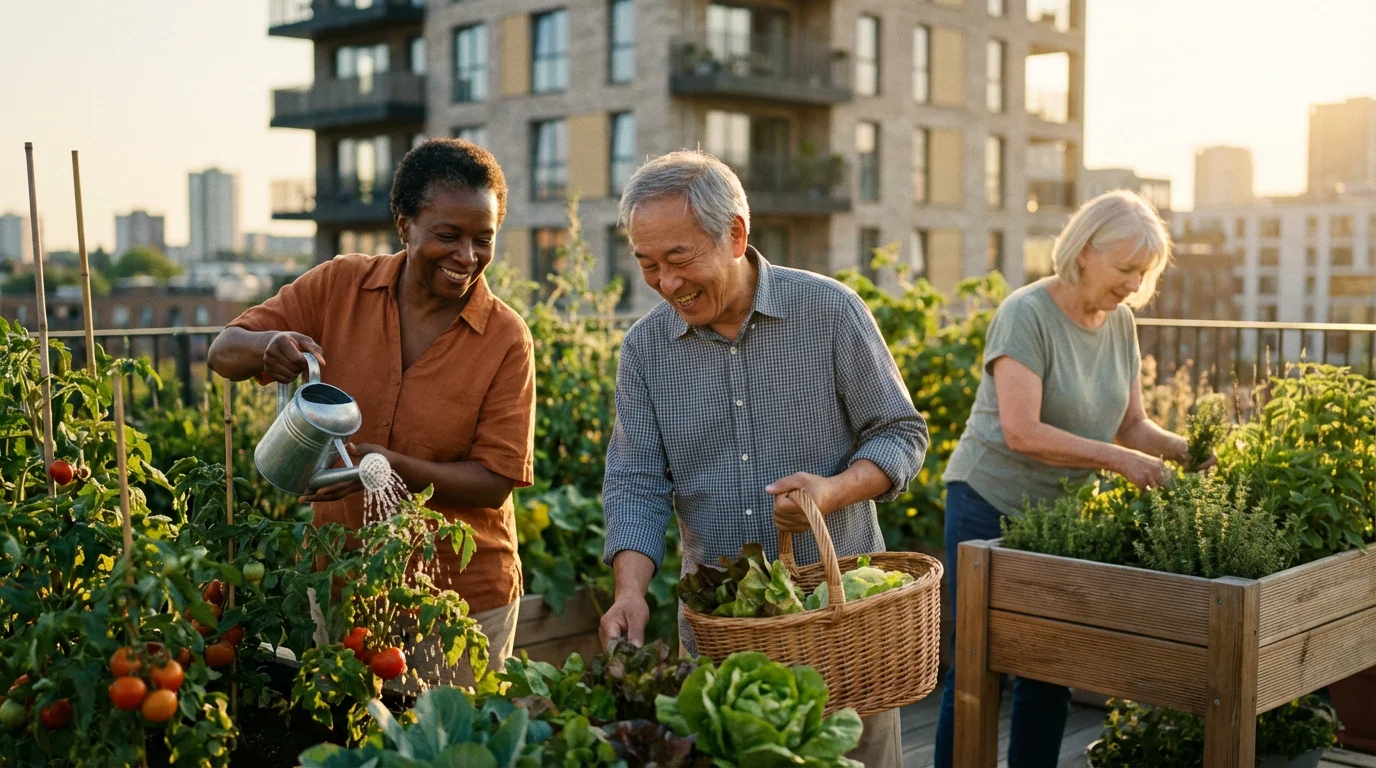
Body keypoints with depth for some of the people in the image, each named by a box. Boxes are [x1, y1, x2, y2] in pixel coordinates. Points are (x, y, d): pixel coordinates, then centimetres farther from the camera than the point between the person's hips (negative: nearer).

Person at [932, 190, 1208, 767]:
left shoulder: (1120, 322, 6)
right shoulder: (1027, 314, -16)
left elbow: (1131, 424, 10)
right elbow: (1022, 433, -24)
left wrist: (1180, 448, -9)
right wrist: (1116, 459, -24)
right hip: (992, 505, -7)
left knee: (1051, 675, 11)